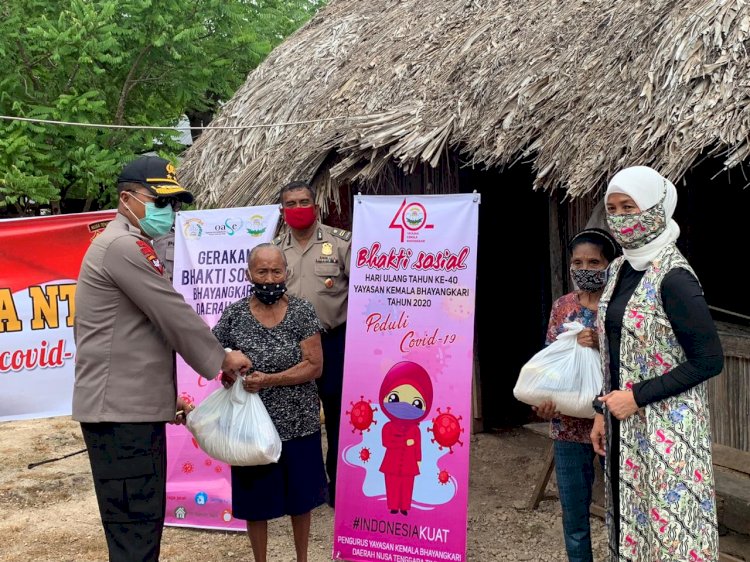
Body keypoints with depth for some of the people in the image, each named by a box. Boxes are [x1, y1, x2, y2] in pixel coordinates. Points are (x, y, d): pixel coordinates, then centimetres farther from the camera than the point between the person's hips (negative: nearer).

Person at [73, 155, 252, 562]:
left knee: (145, 521, 15)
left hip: (133, 405, 11)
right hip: (121, 410, -11)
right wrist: (221, 359, -1)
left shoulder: (128, 246, 21)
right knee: (135, 528, -7)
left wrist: (164, 393, 21)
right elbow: (175, 316, -14)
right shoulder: (123, 246, -14)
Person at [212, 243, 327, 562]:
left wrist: (269, 380, -22)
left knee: (299, 497, 15)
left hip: (298, 424, 0)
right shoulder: (234, 315, -4)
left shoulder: (302, 312, -6)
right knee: (255, 501, 12)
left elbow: (314, 366, -11)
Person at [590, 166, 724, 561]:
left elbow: (709, 361, -17)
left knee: (669, 525, -1)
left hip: (666, 429, -8)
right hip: (624, 427, 8)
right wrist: (603, 413, 13)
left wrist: (636, 397, -17)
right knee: (631, 517, 15)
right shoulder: (620, 269, 8)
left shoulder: (673, 278, -17)